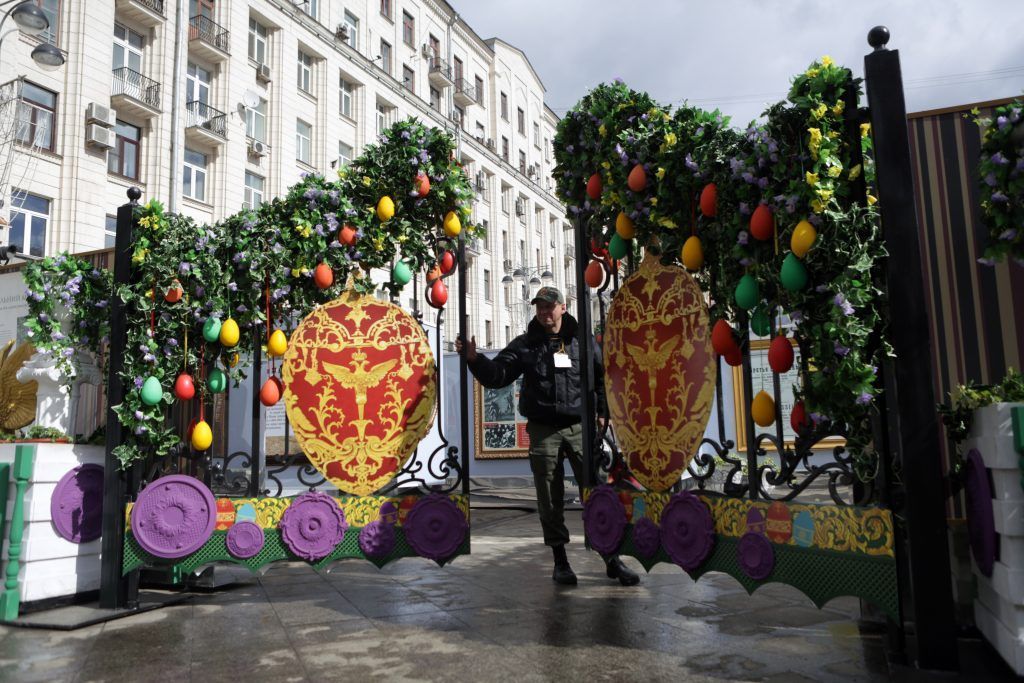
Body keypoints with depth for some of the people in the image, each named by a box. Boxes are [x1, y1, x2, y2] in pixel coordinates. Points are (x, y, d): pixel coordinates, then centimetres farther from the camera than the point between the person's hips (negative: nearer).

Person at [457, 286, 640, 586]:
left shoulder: (582, 342, 8)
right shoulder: (524, 345, 6)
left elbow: (603, 377, 19)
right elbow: (496, 376, -2)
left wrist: (602, 413, 12)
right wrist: (474, 359, -18)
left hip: (580, 428, 0)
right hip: (543, 431, 0)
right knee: (550, 500, 5)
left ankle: (612, 560, 9)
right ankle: (560, 561, 18)